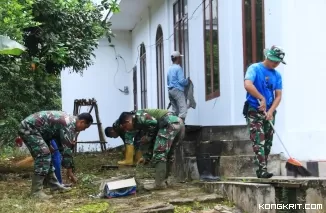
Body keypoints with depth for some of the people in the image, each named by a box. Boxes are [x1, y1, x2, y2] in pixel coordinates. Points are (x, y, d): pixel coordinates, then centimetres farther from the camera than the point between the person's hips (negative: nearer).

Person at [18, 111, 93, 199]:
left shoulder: (69, 120, 14)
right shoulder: (69, 124, -18)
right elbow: (67, 149, -16)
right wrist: (69, 170, -9)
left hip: (29, 127, 11)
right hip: (29, 128, -11)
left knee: (46, 155, 15)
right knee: (43, 155, -16)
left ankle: (54, 185, 22)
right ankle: (36, 191, -14)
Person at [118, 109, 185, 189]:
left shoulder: (138, 116, 2)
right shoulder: (143, 118, 29)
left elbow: (154, 122, -13)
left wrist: (148, 137, 1)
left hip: (170, 123, -10)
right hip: (179, 122, 10)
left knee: (159, 153, -5)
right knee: (168, 153, 21)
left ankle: (159, 183, -5)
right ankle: (164, 180, 28)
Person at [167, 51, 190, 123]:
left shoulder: (169, 69, 17)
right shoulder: (178, 68, -9)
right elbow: (181, 81, -14)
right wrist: (188, 80, 2)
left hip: (170, 90, 9)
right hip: (177, 90, -9)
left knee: (175, 110, 10)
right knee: (183, 109, -14)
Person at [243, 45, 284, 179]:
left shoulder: (277, 75, 8)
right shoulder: (255, 68, -8)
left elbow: (278, 96, 4)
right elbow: (248, 85, -26)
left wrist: (271, 111, -11)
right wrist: (262, 99, -25)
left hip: (269, 113, 6)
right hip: (254, 111, -6)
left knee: (268, 142, 8)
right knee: (259, 142, -12)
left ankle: (261, 170, 16)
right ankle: (262, 171, -15)